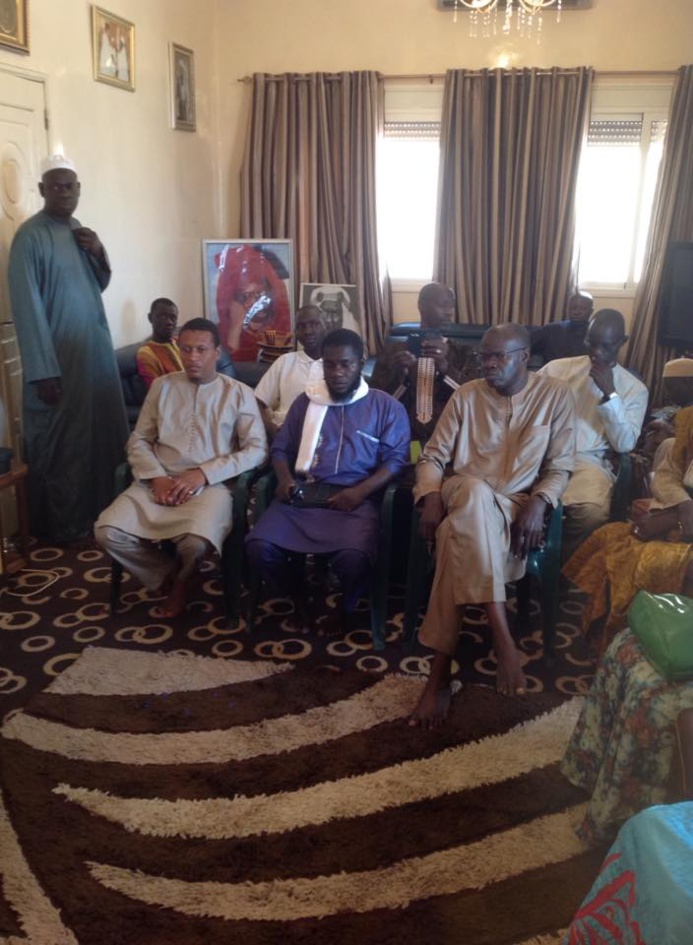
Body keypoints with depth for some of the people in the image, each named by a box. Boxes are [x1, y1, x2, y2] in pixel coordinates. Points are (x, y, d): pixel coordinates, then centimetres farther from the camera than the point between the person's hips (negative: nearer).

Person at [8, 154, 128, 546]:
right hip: (59, 356, -8)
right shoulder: (30, 236, -13)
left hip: (97, 349, 8)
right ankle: (63, 527, 14)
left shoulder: (81, 230, 11)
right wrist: (44, 371, -21)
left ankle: (99, 513, 29)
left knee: (103, 431, 14)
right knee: (62, 441, 1)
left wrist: (100, 254, -2)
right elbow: (27, 308, -17)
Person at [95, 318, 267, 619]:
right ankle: (168, 574, 6)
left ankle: (180, 579, 5)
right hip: (159, 483, 3)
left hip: (211, 485, -3)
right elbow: (138, 440, 12)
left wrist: (203, 473, -14)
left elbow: (257, 450, -4)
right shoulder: (162, 386, 11)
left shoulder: (239, 394, 3)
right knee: (108, 532, -20)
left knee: (196, 542, -34)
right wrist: (156, 477, -9)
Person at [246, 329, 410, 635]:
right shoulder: (305, 401, 20)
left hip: (355, 498, -3)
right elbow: (280, 448, 20)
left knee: (353, 557, -34)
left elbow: (396, 459, 0)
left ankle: (345, 608, 3)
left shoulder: (387, 406, 9)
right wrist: (285, 478, -3)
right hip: (302, 494, 3)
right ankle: (298, 597, 8)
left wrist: (360, 491, -15)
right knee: (259, 546, -23)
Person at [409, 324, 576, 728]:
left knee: (460, 537, -35)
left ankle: (441, 672, -31)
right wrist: (432, 500, -12)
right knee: (476, 493, -39)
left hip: (518, 506, -1)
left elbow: (560, 468, 3)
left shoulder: (556, 395, 4)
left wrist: (538, 503, -17)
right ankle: (503, 638, -40)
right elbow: (433, 456, 7)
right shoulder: (466, 395, 8)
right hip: (465, 498, 2)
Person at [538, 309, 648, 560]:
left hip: (586, 461, 0)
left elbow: (624, 444, 0)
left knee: (593, 513, -36)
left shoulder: (634, 389, 11)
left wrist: (610, 393, -8)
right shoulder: (556, 368, 14)